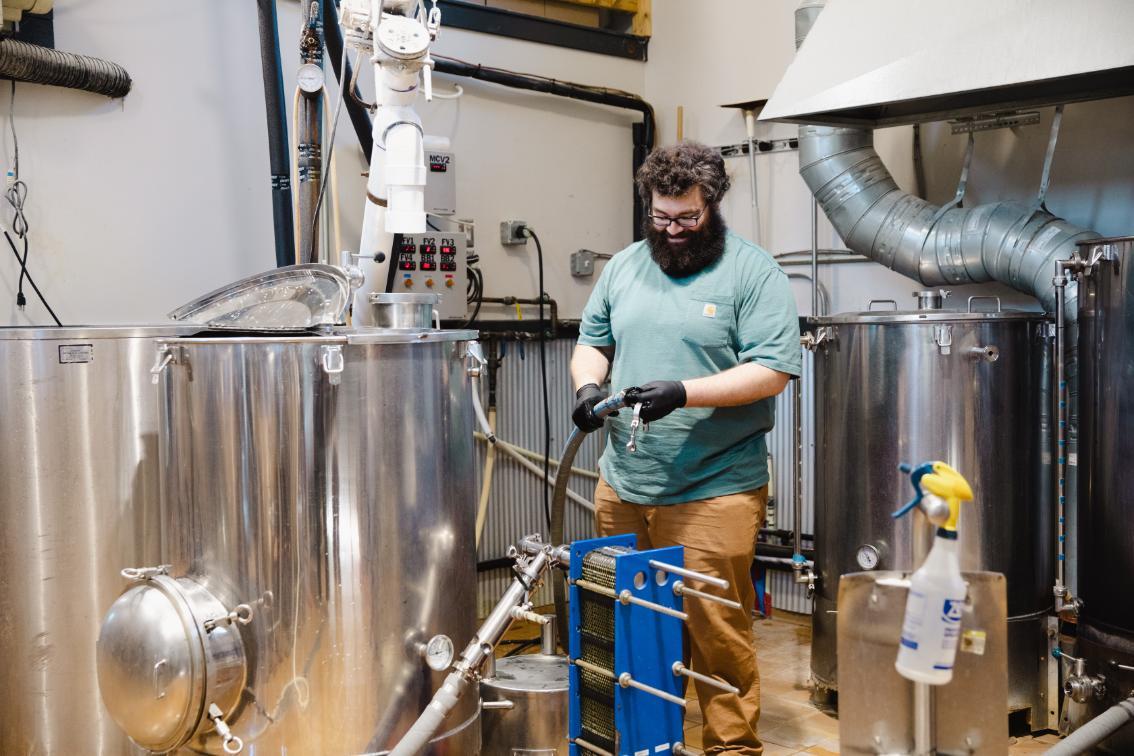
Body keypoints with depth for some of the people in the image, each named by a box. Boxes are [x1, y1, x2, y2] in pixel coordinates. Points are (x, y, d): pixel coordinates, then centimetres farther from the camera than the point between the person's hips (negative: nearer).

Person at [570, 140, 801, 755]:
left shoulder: (752, 272, -4)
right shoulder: (624, 266, 13)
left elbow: (773, 369, -11)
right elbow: (591, 341, 21)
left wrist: (683, 393, -20)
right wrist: (588, 384, -1)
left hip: (713, 491, -5)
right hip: (622, 485, 5)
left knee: (717, 629, -2)